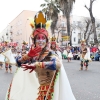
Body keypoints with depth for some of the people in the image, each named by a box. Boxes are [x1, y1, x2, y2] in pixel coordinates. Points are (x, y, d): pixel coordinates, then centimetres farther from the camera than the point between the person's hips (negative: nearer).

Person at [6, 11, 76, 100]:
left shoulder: (50, 54, -18)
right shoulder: (33, 54, 0)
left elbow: (58, 64, -39)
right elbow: (18, 62, 1)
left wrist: (36, 65, -37)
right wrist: (28, 55, -18)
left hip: (50, 89, -5)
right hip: (40, 88, 6)